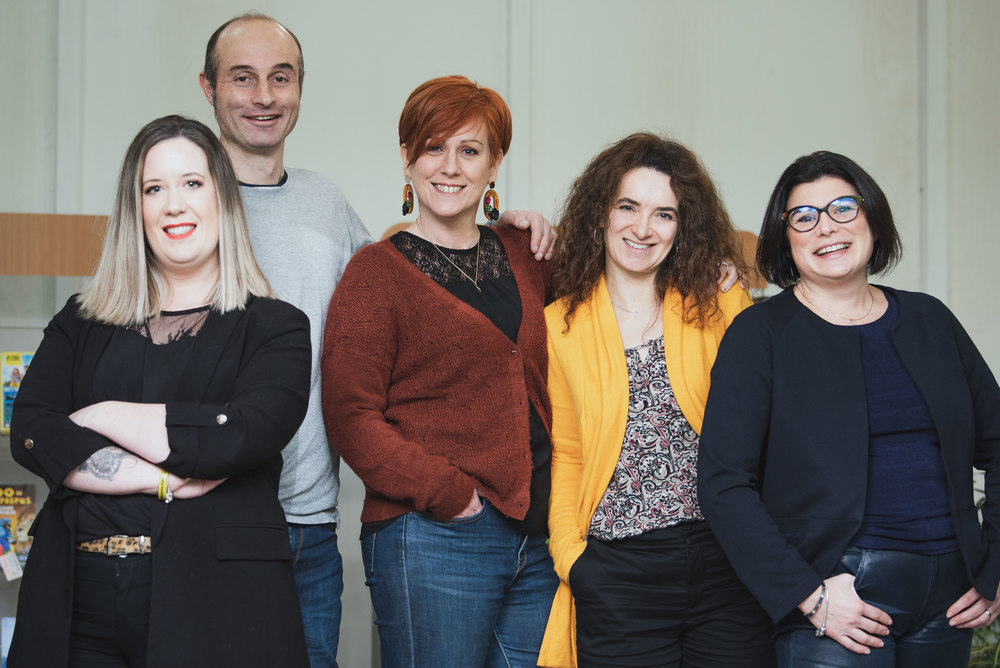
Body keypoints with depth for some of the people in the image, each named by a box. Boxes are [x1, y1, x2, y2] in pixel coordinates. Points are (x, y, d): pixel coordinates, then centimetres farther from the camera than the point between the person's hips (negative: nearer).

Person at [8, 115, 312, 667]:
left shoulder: (275, 327, 4)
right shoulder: (81, 323, 14)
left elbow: (240, 436, -12)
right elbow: (31, 432, -1)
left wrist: (101, 416, -4)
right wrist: (160, 479, -13)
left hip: (216, 600, -2)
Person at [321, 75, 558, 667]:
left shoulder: (523, 255, 13)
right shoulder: (378, 272, -2)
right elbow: (351, 414, -8)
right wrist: (445, 492, -15)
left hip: (536, 541, 5)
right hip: (432, 540, -5)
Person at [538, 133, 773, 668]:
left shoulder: (724, 311, 7)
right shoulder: (558, 324, 7)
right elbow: (564, 456, 11)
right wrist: (570, 554, -1)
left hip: (726, 564, 0)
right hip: (616, 578, 0)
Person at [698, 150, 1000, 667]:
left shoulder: (928, 319, 11)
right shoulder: (760, 334, -2)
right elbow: (724, 483, -9)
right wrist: (808, 595, -15)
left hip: (948, 597, 4)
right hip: (838, 597, -4)